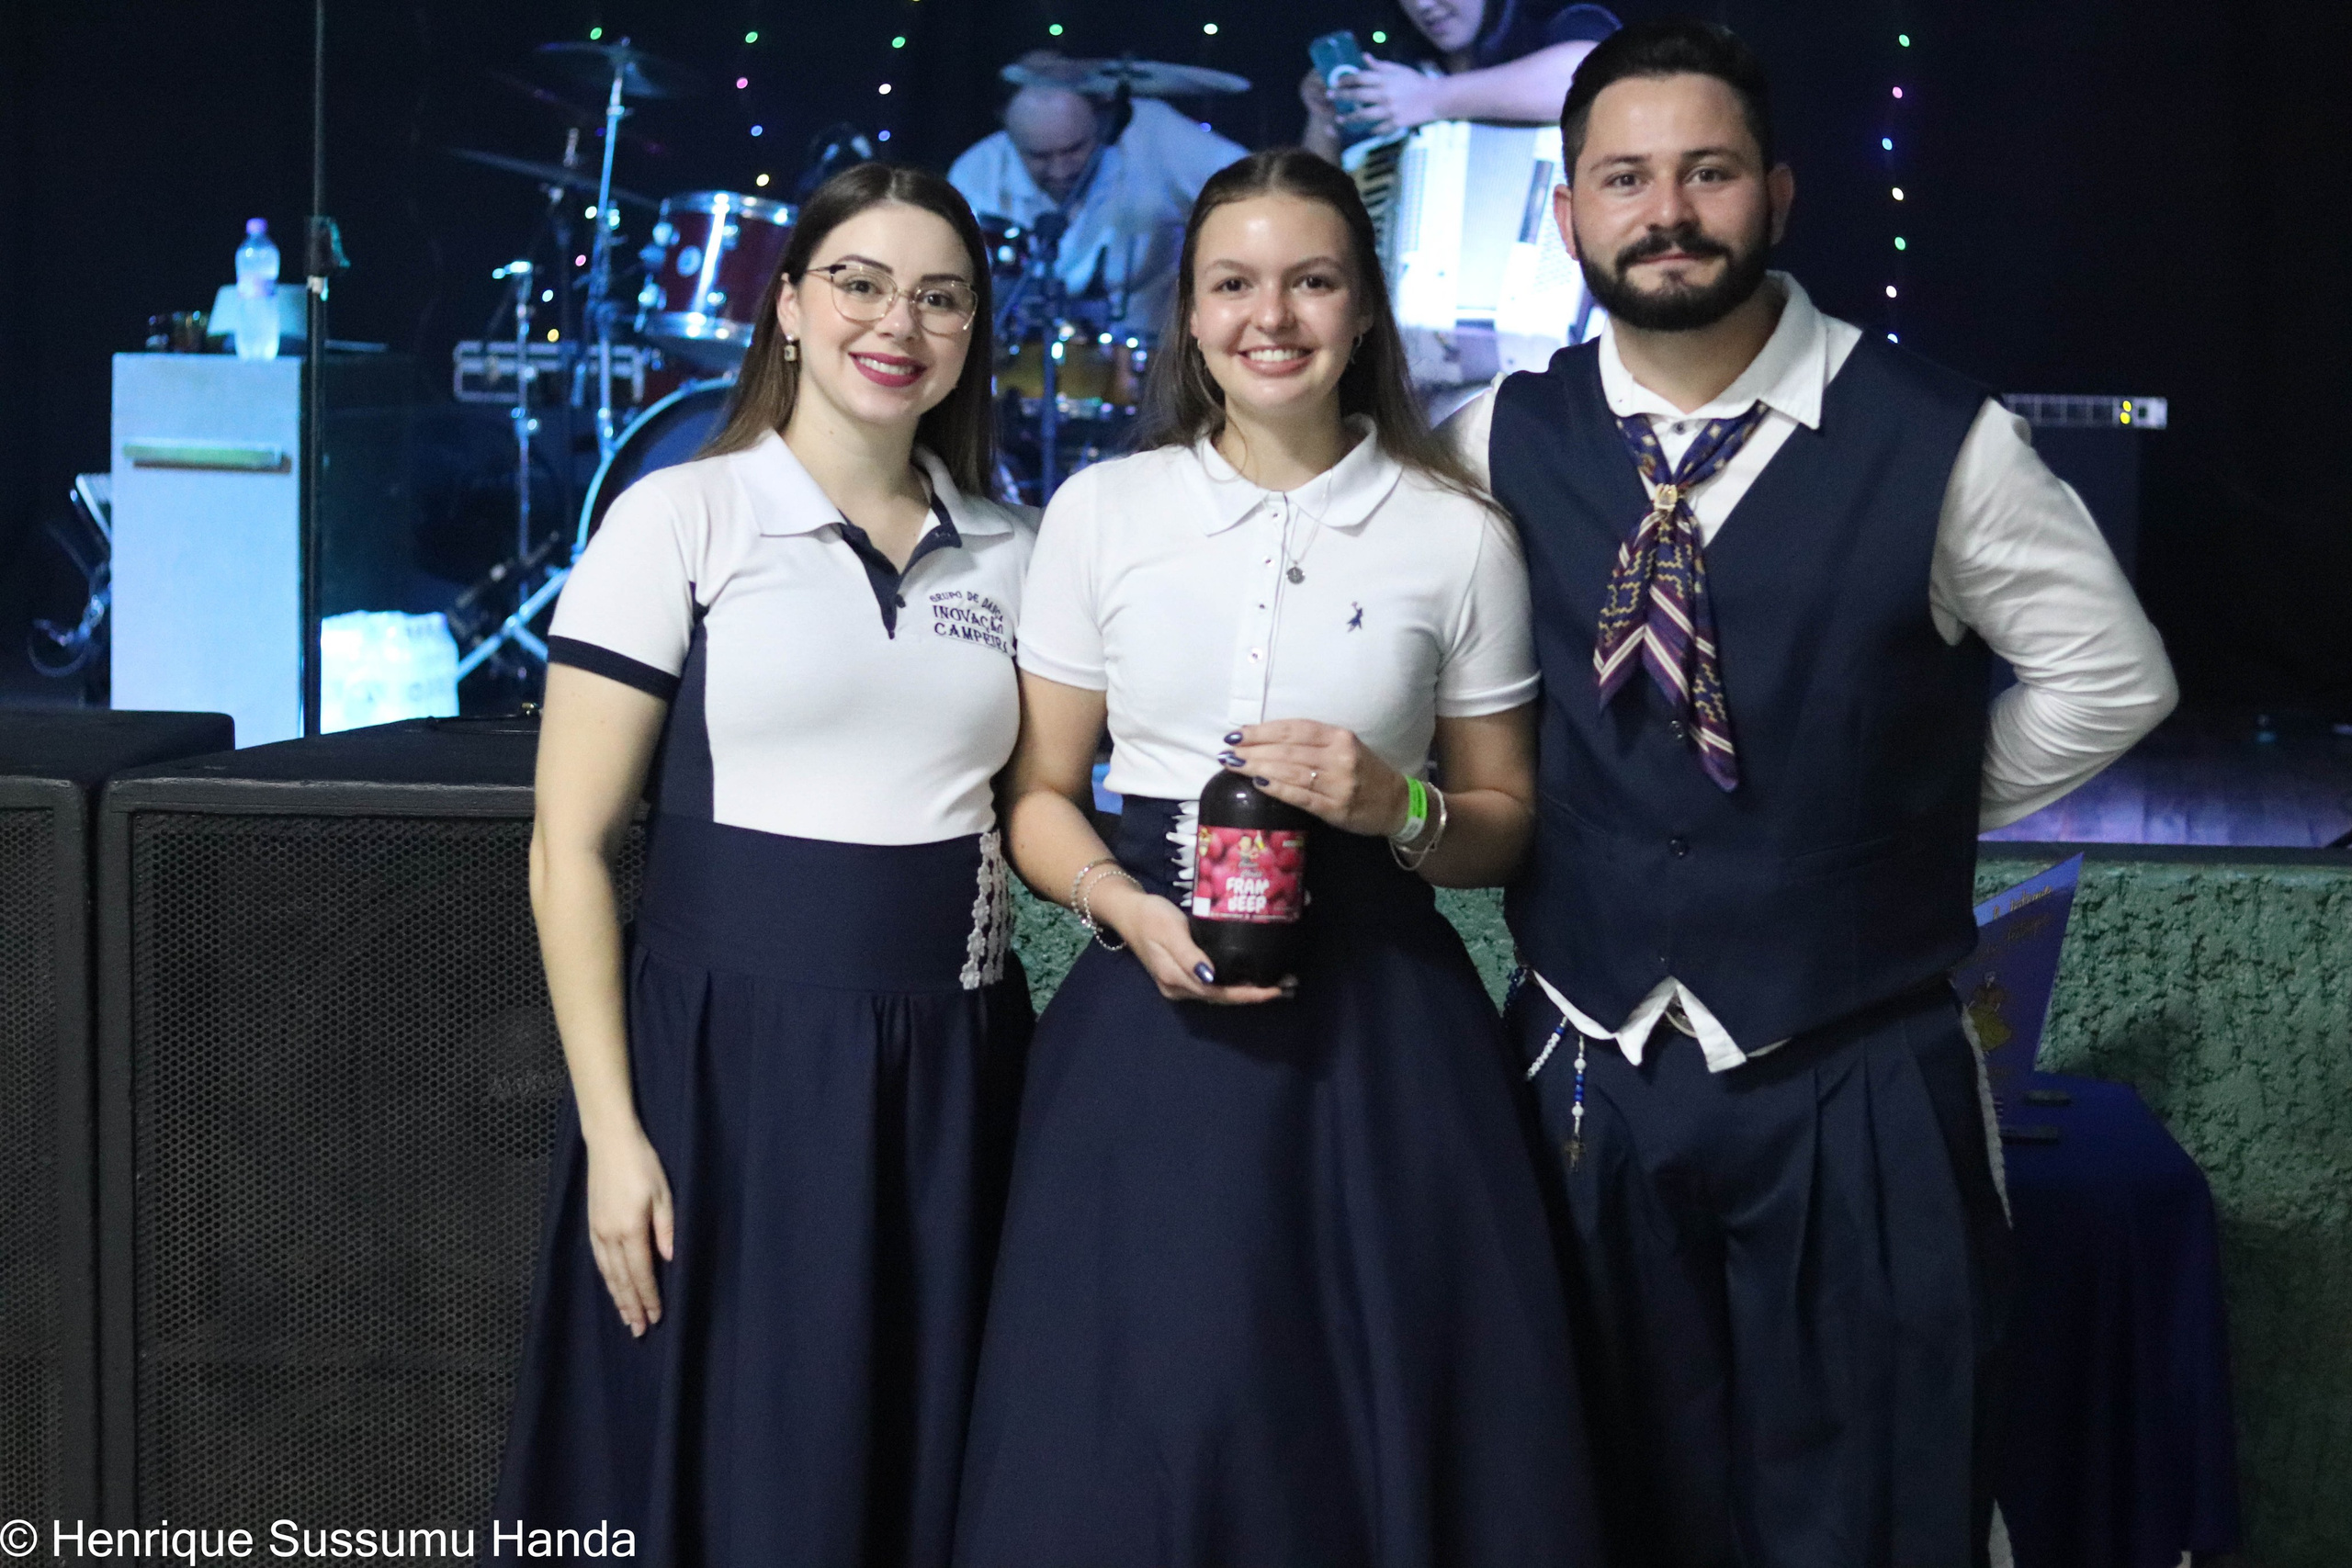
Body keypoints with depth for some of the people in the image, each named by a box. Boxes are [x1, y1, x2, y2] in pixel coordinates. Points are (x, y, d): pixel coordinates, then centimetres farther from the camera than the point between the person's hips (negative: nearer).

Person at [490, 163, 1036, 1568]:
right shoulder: (681, 519, -4)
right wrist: (611, 1130, -11)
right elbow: (571, 848, -6)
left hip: (953, 1070, 4)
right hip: (729, 1056, -4)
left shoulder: (1009, 549, 8)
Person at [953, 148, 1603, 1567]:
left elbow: (1503, 821, 10)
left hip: (1380, 1021, 0)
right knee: (1146, 1424, 1)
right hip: (1154, 1009, 1)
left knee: (1384, 1418, 2)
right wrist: (1124, 906, -11)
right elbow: (1038, 793, 8)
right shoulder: (1101, 512, 5)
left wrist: (1396, 808, -11)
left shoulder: (1459, 534, 2)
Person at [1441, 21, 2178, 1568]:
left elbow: (2109, 677, 1)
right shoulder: (1502, 443, -1)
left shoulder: (1937, 439, -10)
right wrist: (1556, 834, 6)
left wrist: (1913, 819, 2)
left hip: (1858, 1092, -2)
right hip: (1585, 1077, 3)